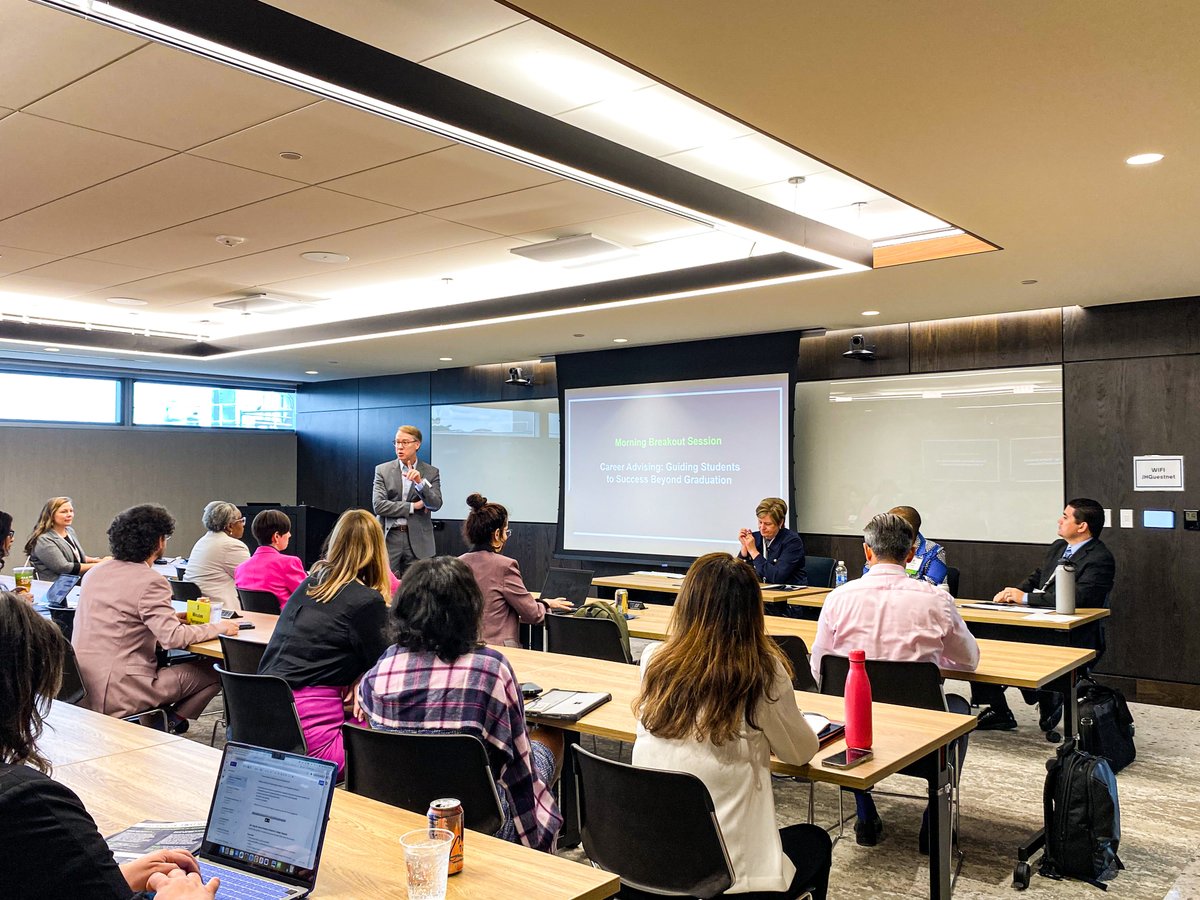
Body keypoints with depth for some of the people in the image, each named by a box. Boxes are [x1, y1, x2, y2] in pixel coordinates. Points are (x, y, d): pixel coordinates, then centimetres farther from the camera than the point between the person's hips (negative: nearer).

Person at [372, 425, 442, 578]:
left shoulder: (431, 472, 6)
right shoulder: (382, 470, 5)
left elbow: (436, 505, -6)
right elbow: (378, 505, -5)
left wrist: (420, 482, -20)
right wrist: (413, 506, -7)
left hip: (418, 540, 0)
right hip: (389, 538, 0)